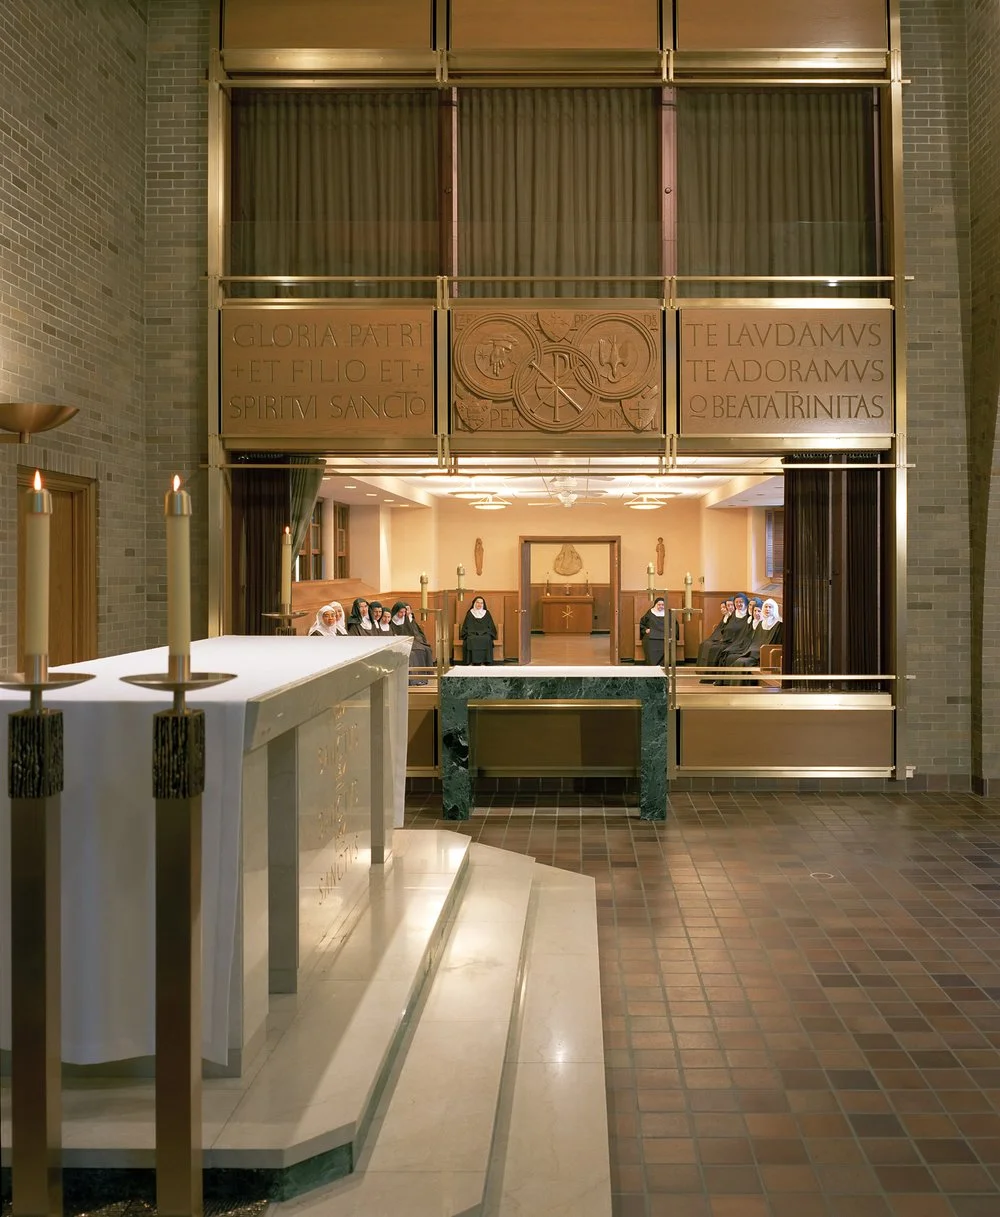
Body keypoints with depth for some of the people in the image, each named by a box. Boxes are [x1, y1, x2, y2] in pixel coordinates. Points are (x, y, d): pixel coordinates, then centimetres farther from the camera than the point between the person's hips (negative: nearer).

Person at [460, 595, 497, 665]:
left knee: (487, 640, -35)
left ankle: (486, 662, -35)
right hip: (472, 634, -1)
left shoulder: (486, 613, 16)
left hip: (485, 635, 1)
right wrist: (473, 633, -6)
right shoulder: (470, 613, 13)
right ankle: (475, 662, -37)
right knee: (472, 640, -36)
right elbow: (466, 627, 11)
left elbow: (491, 626, 15)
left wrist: (487, 634, -4)